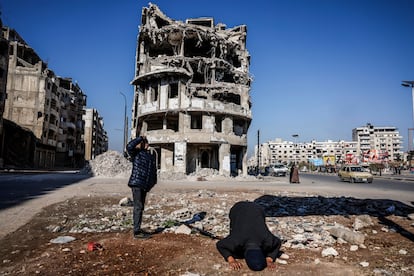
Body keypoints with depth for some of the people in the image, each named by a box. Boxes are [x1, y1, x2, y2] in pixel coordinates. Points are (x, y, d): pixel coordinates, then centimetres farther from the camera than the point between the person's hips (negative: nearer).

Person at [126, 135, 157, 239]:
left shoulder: (151, 156, 19)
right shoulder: (136, 153, -2)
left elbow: (153, 171, 25)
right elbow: (129, 146, -23)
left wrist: (153, 181, 16)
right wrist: (140, 138, -15)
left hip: (144, 185, 8)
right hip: (136, 184, -8)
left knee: (140, 207, 14)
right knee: (138, 207, -8)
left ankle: (138, 229, 24)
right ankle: (137, 232, -5)